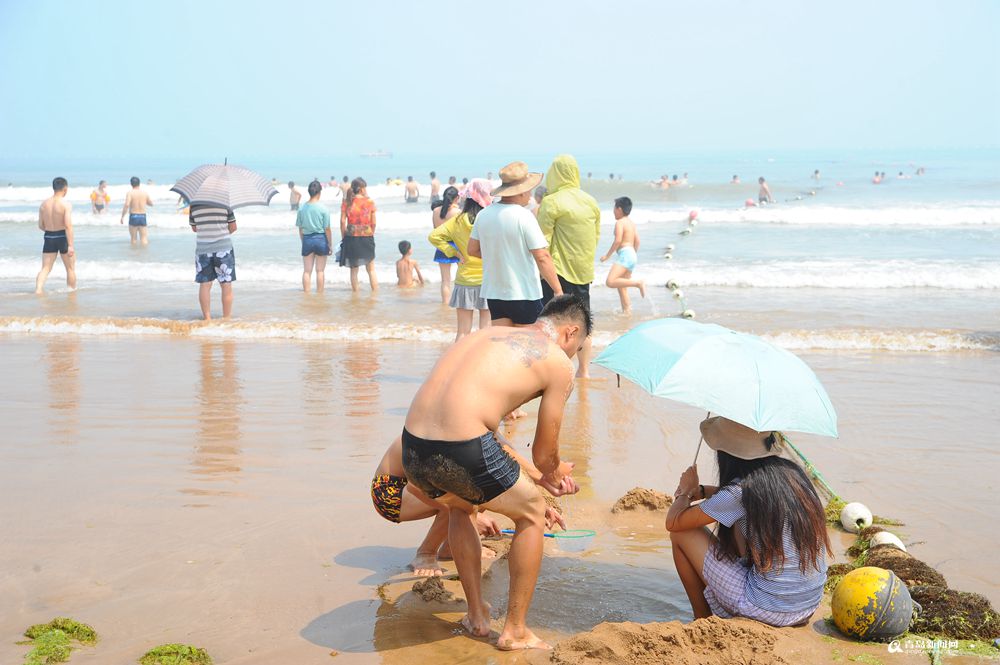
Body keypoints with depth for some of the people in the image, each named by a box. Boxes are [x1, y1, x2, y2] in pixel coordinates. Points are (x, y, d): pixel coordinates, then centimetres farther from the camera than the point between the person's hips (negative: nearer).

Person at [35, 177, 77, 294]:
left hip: (48, 238, 4)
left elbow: (41, 225, 7)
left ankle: (38, 289, -15)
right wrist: (70, 245, -21)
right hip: (62, 237, -4)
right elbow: (68, 225, -20)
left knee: (45, 268, 5)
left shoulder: (44, 204, 3)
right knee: (70, 268, 13)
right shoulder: (66, 204, -13)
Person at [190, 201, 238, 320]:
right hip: (224, 248, -2)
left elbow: (194, 228, 10)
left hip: (202, 249, 2)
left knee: (204, 285, 8)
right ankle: (226, 318, 5)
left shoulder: (194, 205, -1)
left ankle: (207, 318, 7)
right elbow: (233, 227, -3)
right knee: (226, 285, 4)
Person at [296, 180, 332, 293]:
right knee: (320, 271, 6)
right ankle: (319, 295, 9)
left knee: (307, 271, 9)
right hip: (321, 239, -2)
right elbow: (327, 229, -8)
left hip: (307, 239, 2)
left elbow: (300, 229, 3)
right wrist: (330, 244, 1)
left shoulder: (302, 209, -2)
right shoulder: (323, 209, -10)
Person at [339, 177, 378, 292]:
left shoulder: (346, 202, 0)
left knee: (354, 269, 10)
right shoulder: (370, 202, -3)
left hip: (351, 238, 1)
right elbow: (373, 223, 0)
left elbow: (342, 221, -2)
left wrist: (343, 237, 7)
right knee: (371, 269, 9)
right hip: (367, 237, -1)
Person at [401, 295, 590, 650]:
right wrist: (554, 475, 39)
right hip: (463, 447, -6)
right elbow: (544, 454, 13)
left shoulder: (491, 333, 27)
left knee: (459, 507, 37)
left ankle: (476, 616, 40)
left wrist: (548, 475, 45)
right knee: (532, 513, 21)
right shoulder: (559, 363, 8)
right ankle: (515, 632, 25)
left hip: (413, 447, 7)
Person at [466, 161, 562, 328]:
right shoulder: (524, 216, -16)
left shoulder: (484, 214, 3)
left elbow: (473, 250, 13)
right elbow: (542, 258, -18)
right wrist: (558, 291, -12)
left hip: (493, 292, 6)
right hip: (524, 294, -5)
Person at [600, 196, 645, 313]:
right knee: (622, 287, 12)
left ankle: (638, 283, -24)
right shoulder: (632, 223, 17)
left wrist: (607, 255, -12)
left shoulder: (619, 222, -8)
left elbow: (618, 241, -18)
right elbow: (637, 241, 19)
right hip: (632, 255, 10)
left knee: (610, 282, -21)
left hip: (624, 255, -10)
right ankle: (627, 310, 7)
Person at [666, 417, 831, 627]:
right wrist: (700, 490, 16)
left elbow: (673, 522, -7)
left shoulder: (740, 492, -18)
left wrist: (686, 491, 13)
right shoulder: (792, 472, 2)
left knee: (681, 534, 4)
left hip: (769, 610, -7)